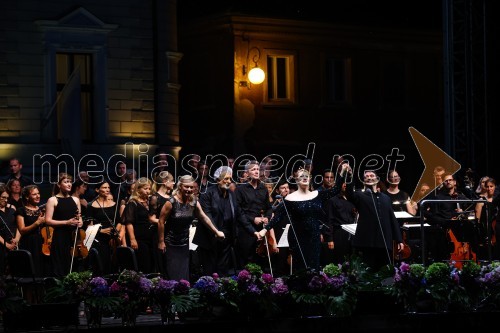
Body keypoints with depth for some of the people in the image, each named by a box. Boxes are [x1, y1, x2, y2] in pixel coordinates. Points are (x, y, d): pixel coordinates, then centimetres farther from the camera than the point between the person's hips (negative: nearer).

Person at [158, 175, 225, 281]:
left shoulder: (194, 202, -1)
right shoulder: (171, 202, -17)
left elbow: (204, 218, 10)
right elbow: (161, 222, -12)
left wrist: (217, 232, 14)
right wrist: (161, 242, -10)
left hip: (185, 244, 5)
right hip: (171, 244, -5)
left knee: (185, 276, 3)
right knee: (174, 275, -6)